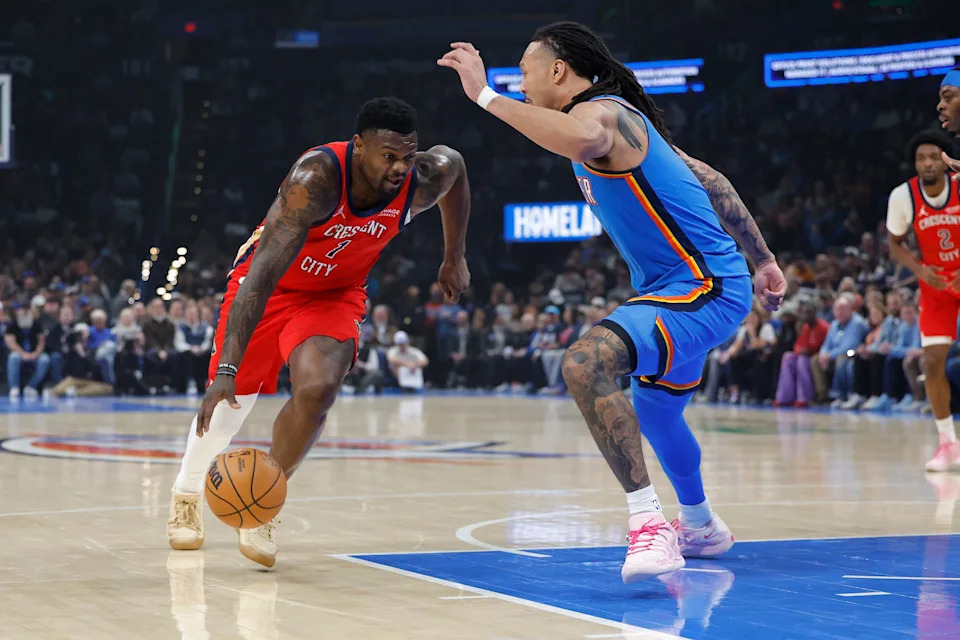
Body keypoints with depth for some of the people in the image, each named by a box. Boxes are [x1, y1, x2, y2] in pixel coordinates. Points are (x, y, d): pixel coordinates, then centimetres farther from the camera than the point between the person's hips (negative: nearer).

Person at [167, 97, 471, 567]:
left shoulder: (423, 180, -24)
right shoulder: (317, 176, -38)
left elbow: (454, 165, 4)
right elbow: (263, 275, -42)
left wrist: (455, 257, 13)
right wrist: (228, 368, -49)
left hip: (335, 294, 2)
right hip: (267, 283, -2)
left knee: (317, 388, -24)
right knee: (230, 401, 10)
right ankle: (186, 495, 42)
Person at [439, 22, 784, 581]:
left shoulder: (602, 112, -15)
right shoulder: (619, 117, 17)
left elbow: (583, 140, -43)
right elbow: (712, 183, 21)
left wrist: (487, 95, -35)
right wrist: (762, 261, 27)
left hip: (705, 290, -11)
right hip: (698, 286, 11)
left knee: (587, 363, -31)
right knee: (653, 407, 32)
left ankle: (649, 524, -32)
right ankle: (701, 528, 55)